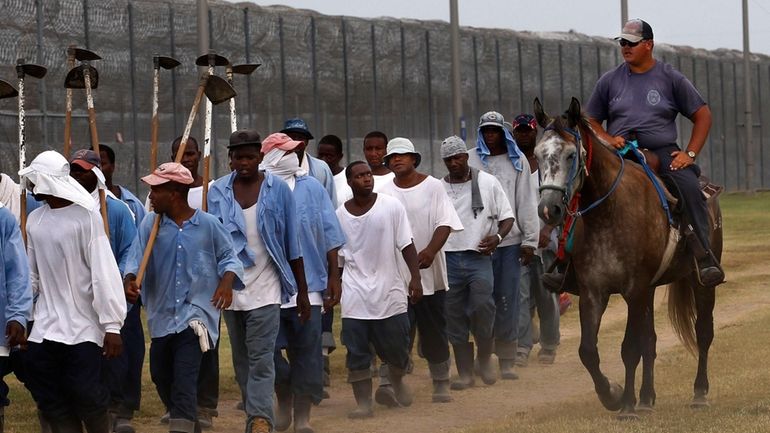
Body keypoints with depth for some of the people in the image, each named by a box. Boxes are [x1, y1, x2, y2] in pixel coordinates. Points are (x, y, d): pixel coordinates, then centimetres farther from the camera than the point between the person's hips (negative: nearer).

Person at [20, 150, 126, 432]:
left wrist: (112, 325, -16)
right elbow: (32, 274, 14)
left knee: (85, 392, -9)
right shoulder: (34, 220, 8)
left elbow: (104, 273, -13)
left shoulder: (86, 216, -10)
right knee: (49, 397, 2)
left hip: (83, 325, -6)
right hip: (45, 325, 6)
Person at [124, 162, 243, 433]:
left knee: (184, 377, -16)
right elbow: (136, 257, -5)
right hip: (162, 314, 4)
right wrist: (130, 280, -25)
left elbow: (227, 256, 7)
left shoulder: (208, 225, -3)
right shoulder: (150, 224, 1)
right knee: (161, 375, 16)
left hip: (196, 312, -4)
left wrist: (227, 281, -12)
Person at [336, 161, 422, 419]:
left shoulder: (391, 206, -3)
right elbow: (336, 257, 11)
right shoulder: (340, 215, 2)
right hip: (355, 294, 1)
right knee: (357, 353, -2)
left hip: (389, 290, -1)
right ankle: (363, 403, 5)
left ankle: (397, 381, 38)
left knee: (396, 348, 7)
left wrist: (415, 277, -9)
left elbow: (406, 245, -2)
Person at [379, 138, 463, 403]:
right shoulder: (385, 193, 6)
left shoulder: (433, 187, 2)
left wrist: (431, 251, -23)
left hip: (430, 272, 0)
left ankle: (441, 384, 19)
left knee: (435, 332, 7)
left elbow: (445, 223, -7)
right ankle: (389, 383, -15)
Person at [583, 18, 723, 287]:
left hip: (663, 153, -2)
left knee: (689, 187, -30)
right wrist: (609, 140, -5)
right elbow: (591, 122, 17)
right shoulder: (609, 81, 11)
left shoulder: (671, 79, 6)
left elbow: (702, 116, 9)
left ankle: (705, 260, -30)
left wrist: (690, 154, -4)